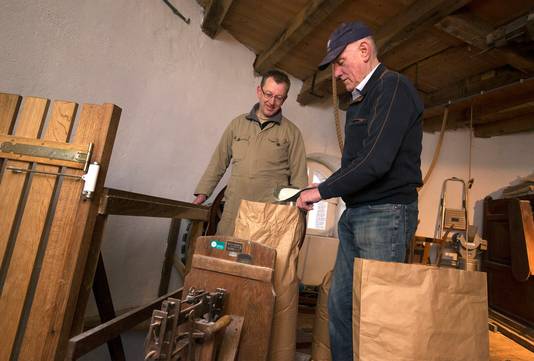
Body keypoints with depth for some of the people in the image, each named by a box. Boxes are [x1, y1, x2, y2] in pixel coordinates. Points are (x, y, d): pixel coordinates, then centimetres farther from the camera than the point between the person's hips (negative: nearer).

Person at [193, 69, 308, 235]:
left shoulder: (291, 132, 6)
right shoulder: (237, 124, 13)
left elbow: (299, 177, 5)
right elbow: (219, 162, 16)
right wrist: (202, 193, 12)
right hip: (233, 208, 2)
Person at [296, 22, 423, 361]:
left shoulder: (393, 88, -9)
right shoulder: (360, 100, 19)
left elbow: (377, 162, -21)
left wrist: (322, 191, -13)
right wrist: (327, 188, 6)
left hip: (386, 214, -9)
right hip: (355, 215, 9)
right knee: (340, 304, 12)